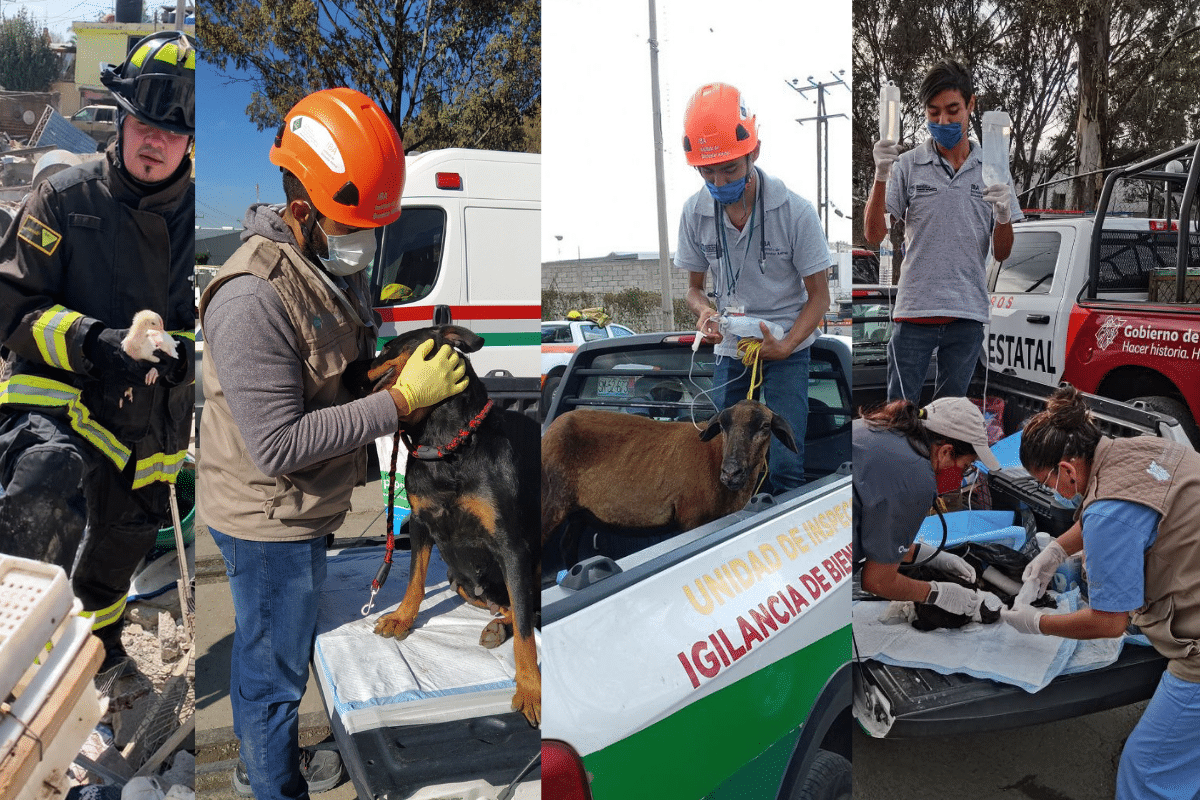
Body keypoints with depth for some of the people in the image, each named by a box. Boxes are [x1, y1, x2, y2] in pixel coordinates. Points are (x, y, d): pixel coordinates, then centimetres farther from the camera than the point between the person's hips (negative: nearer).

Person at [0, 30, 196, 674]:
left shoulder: (201, 216, 1)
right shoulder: (64, 199, -7)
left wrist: (186, 350, -14)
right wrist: (91, 341, -25)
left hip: (149, 423, 4)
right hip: (56, 399, -3)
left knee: (115, 556, 22)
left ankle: (100, 652, 50)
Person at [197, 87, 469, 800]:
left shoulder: (334, 264, 1)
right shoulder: (253, 300, -29)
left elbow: (348, 362, 15)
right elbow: (279, 445, -31)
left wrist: (405, 359, -6)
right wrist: (402, 400, -30)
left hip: (305, 507, 9)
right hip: (267, 521, -9)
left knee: (269, 652, 28)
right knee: (276, 667, 12)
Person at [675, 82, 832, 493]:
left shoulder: (795, 211, -17)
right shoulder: (695, 211, -7)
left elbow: (819, 295, -8)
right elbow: (694, 288, 5)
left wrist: (785, 346, -24)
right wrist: (705, 312, -18)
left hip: (786, 345, -3)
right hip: (729, 348, 3)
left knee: (783, 465, -11)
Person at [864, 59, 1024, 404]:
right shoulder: (908, 165, 2)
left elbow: (1002, 253, 10)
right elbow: (874, 235, -5)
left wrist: (1003, 217, -11)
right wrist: (881, 177, -17)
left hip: (969, 313, 2)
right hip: (916, 309, -2)